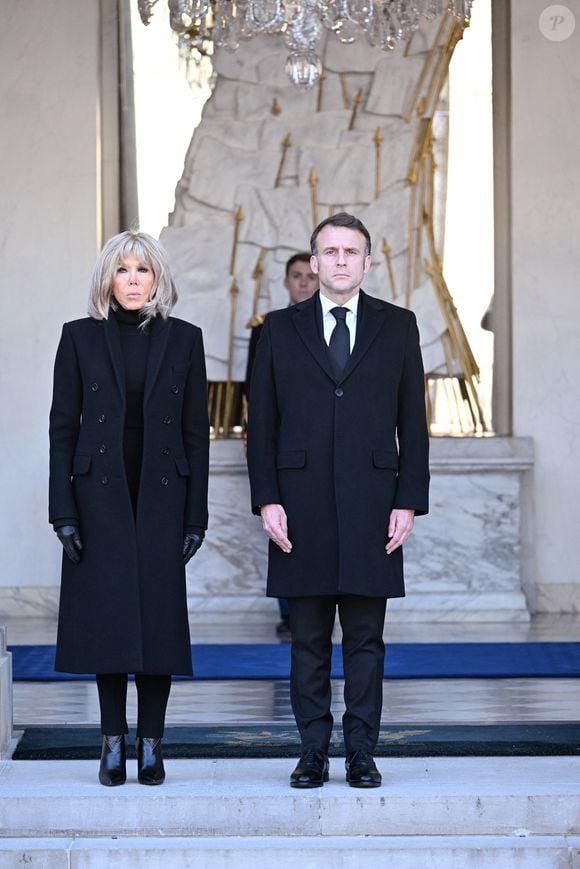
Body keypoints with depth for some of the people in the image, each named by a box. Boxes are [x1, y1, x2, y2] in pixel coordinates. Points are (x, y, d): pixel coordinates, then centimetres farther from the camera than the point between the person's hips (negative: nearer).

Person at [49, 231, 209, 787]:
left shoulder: (183, 340, 5)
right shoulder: (80, 337, 3)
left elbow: (196, 431, 5)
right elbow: (62, 427, 2)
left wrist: (196, 515, -1)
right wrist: (63, 510, -5)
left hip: (161, 495, 0)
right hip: (100, 495, 0)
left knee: (158, 615, -1)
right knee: (107, 614, 0)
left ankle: (151, 745, 7)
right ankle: (113, 741, 8)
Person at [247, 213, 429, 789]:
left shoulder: (398, 327, 8)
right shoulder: (281, 329, 8)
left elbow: (412, 421, 6)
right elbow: (261, 422, 6)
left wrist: (409, 501, -2)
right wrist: (266, 499, -3)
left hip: (370, 506, 0)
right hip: (302, 507, 0)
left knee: (366, 638, 3)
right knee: (309, 639, 5)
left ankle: (361, 753, 10)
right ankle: (313, 753, 12)